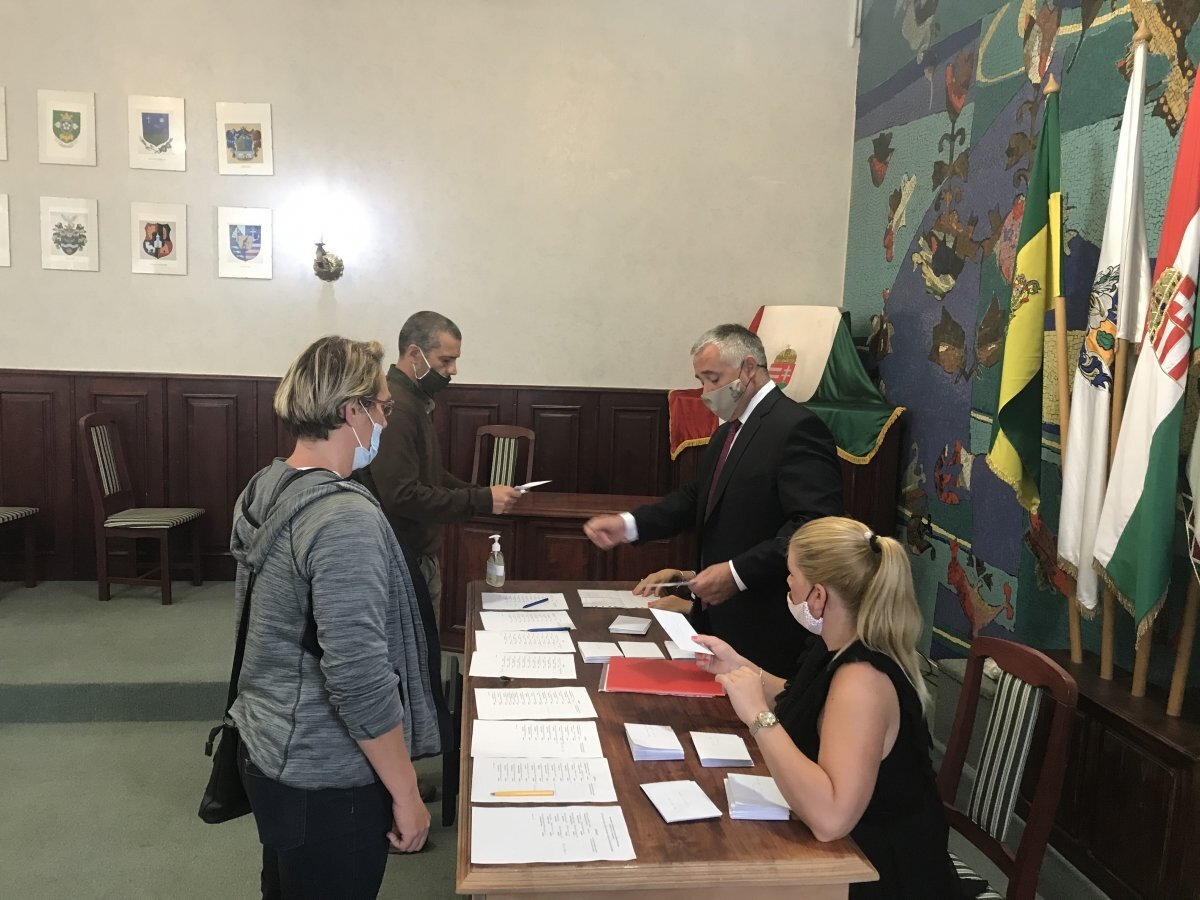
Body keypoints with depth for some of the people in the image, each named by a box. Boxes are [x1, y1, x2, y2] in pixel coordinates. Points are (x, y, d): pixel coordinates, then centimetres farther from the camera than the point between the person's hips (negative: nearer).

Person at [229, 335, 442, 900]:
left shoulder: (265, 489, 1)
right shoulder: (344, 518, -27)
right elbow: (361, 680, -28)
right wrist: (406, 793, -16)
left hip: (268, 753, 8)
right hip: (325, 782, -8)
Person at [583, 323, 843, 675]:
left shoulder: (797, 427, -16)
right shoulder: (726, 434, 15)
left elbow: (814, 526, -23)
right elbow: (696, 498, 16)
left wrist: (738, 573, -26)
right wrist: (627, 524, 2)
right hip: (716, 619, 8)